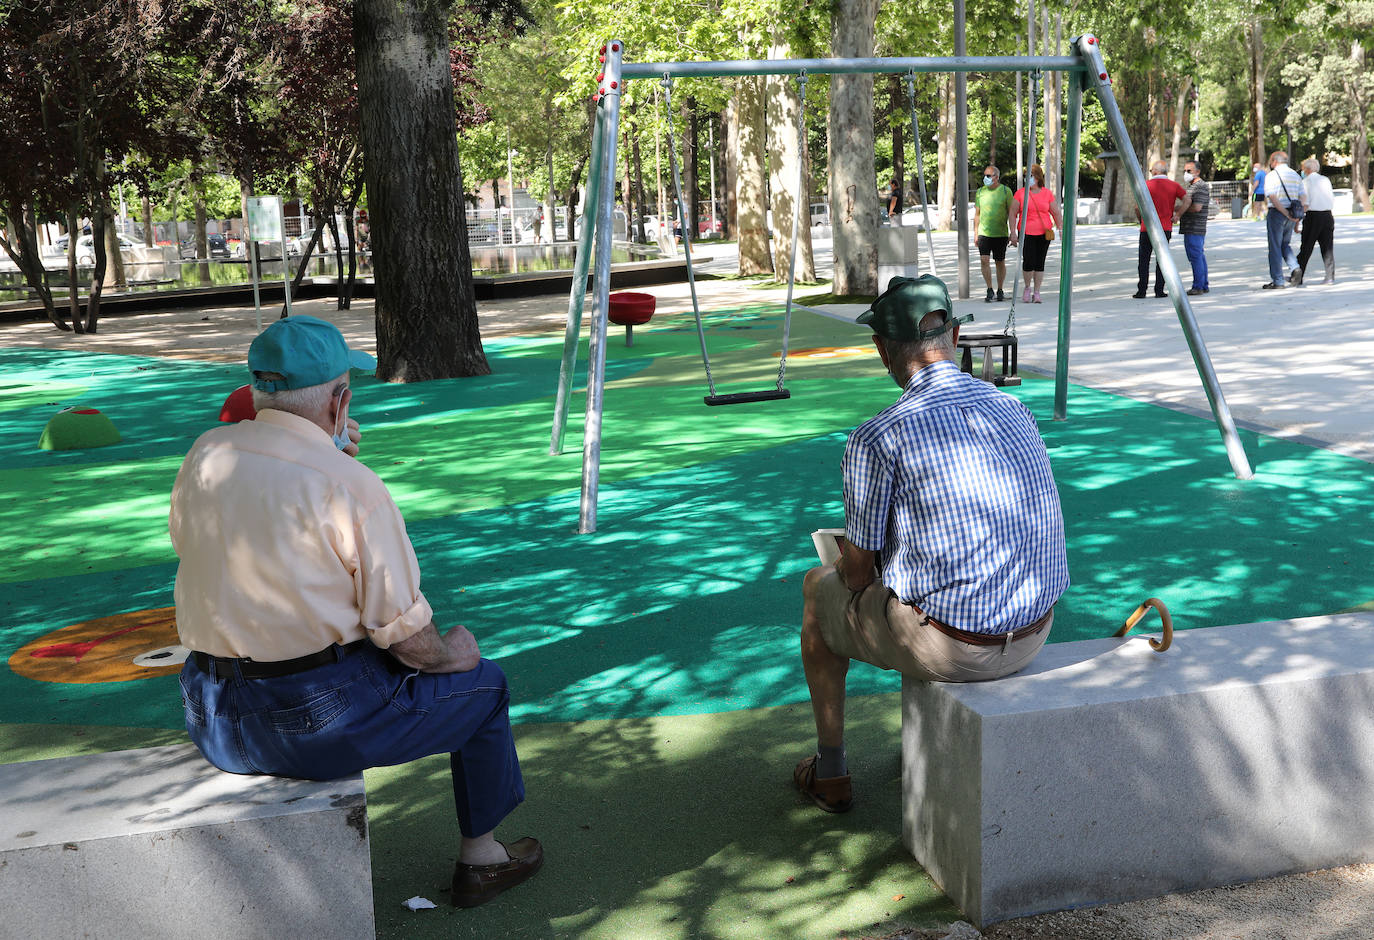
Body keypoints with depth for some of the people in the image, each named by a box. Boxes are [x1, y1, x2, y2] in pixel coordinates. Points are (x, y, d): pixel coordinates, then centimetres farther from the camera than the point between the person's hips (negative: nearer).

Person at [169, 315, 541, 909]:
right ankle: (479, 860, 30)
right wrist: (449, 655, 7)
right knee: (483, 684, 16)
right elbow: (403, 632, -15)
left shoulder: (204, 455, 0)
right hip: (317, 722, -6)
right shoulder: (352, 486, -18)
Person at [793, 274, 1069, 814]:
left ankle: (830, 775, 32)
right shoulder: (1014, 411, 4)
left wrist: (852, 560, 18)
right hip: (1035, 633, 6)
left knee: (820, 591, 21)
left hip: (951, 648, -6)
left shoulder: (878, 438, -16)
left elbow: (858, 572, -8)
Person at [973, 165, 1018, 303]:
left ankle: (1000, 290, 20)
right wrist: (975, 234, 10)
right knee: (984, 260, -12)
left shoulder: (1005, 191, -1)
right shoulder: (980, 192, 7)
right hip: (984, 233, 2)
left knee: (1000, 263, 6)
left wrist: (1012, 233, -8)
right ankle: (989, 290, -2)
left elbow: (1011, 213, -1)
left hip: (1001, 234, -1)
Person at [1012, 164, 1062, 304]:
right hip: (1026, 233, -1)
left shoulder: (1047, 194, 5)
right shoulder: (1020, 193, 1)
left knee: (1040, 263, 2)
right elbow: (1013, 214, -1)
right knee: (1028, 262, -10)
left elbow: (1056, 214, 9)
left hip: (1044, 233, 1)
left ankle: (1036, 292, 11)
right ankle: (1027, 287, 15)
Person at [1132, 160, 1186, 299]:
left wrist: (1140, 220, 12)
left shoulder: (1146, 184, -3)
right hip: (1166, 228, 2)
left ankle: (1141, 290, 1)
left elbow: (1138, 207, -4)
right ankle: (1159, 290, 2)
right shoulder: (1174, 185, 4)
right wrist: (1177, 214, 0)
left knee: (1143, 259, 5)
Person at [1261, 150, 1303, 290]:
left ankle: (1277, 281, 1)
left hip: (1276, 213, -6)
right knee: (1285, 244, 21)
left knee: (1275, 247, 1)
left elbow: (1273, 198, -19)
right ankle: (1294, 267, -1)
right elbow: (1302, 198, 9)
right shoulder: (1295, 175, 12)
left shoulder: (1271, 175, -7)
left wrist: (1286, 214, -17)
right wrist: (1297, 219, 10)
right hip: (1292, 215, 6)